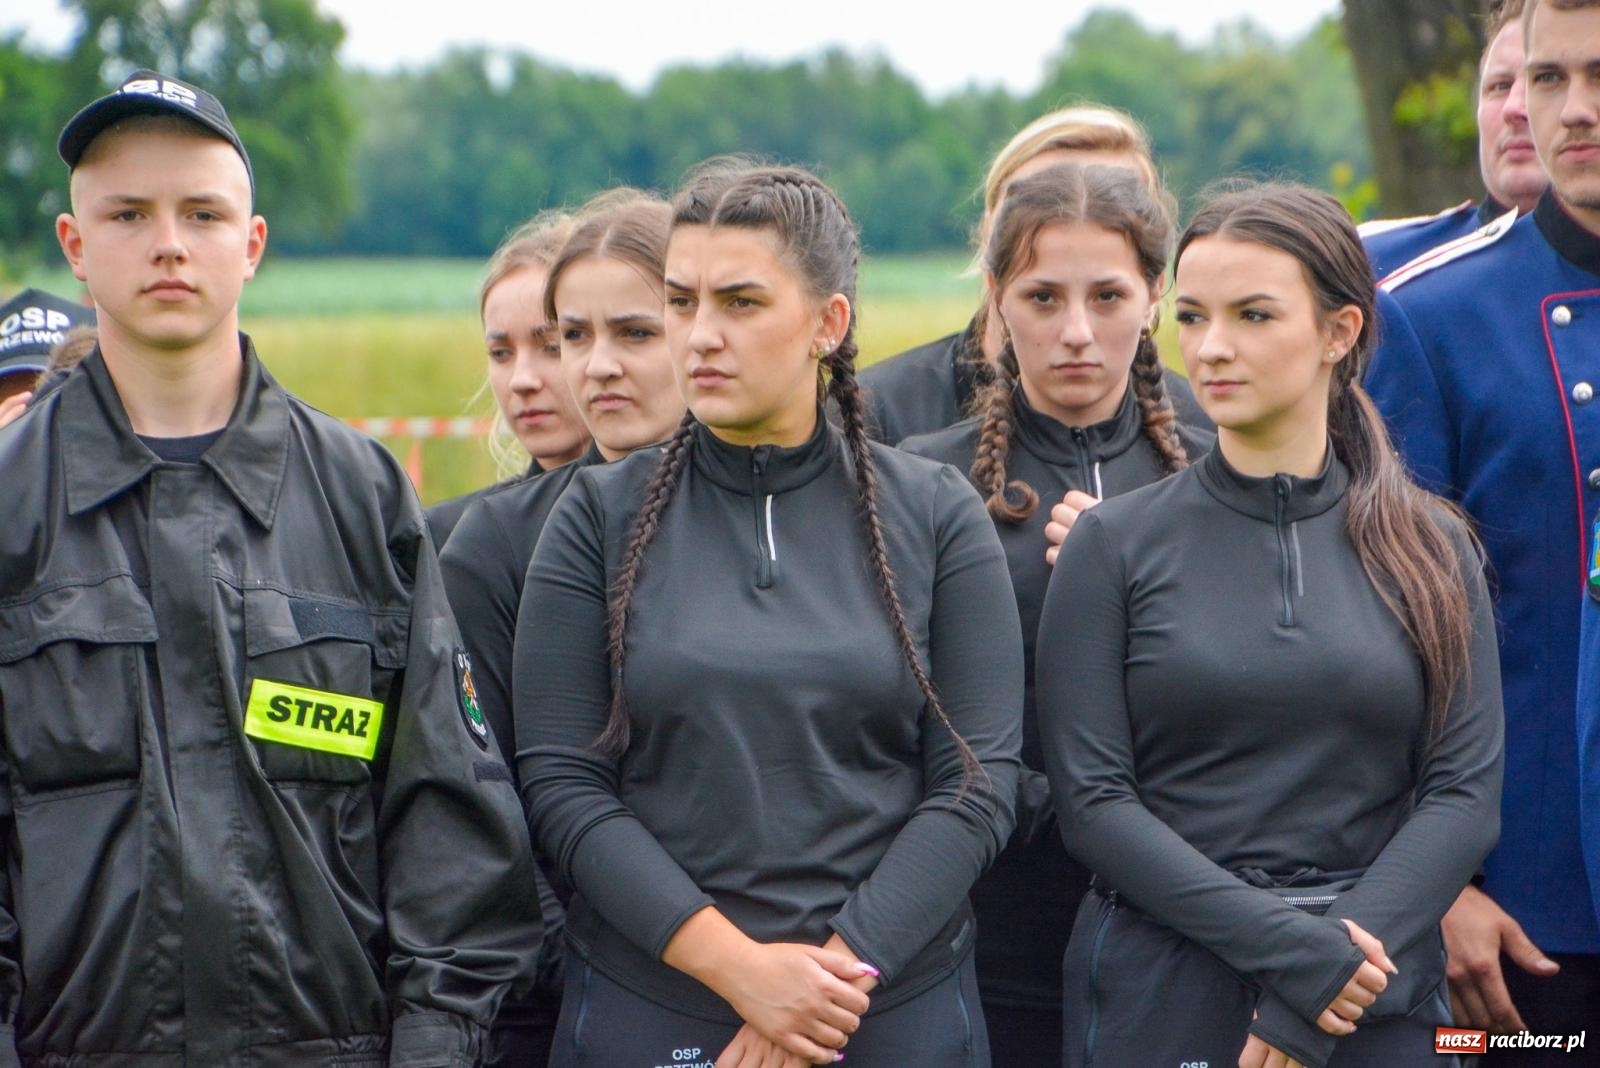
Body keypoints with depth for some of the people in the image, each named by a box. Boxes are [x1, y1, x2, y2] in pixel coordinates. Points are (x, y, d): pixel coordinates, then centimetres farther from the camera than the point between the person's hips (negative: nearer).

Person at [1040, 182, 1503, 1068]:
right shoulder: (1114, 544, 0)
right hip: (1159, 993, -1)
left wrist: (1347, 951, -15)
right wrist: (1282, 943, -16)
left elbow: (1466, 793, -2)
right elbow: (1092, 800, -7)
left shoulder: (1431, 549, 4)